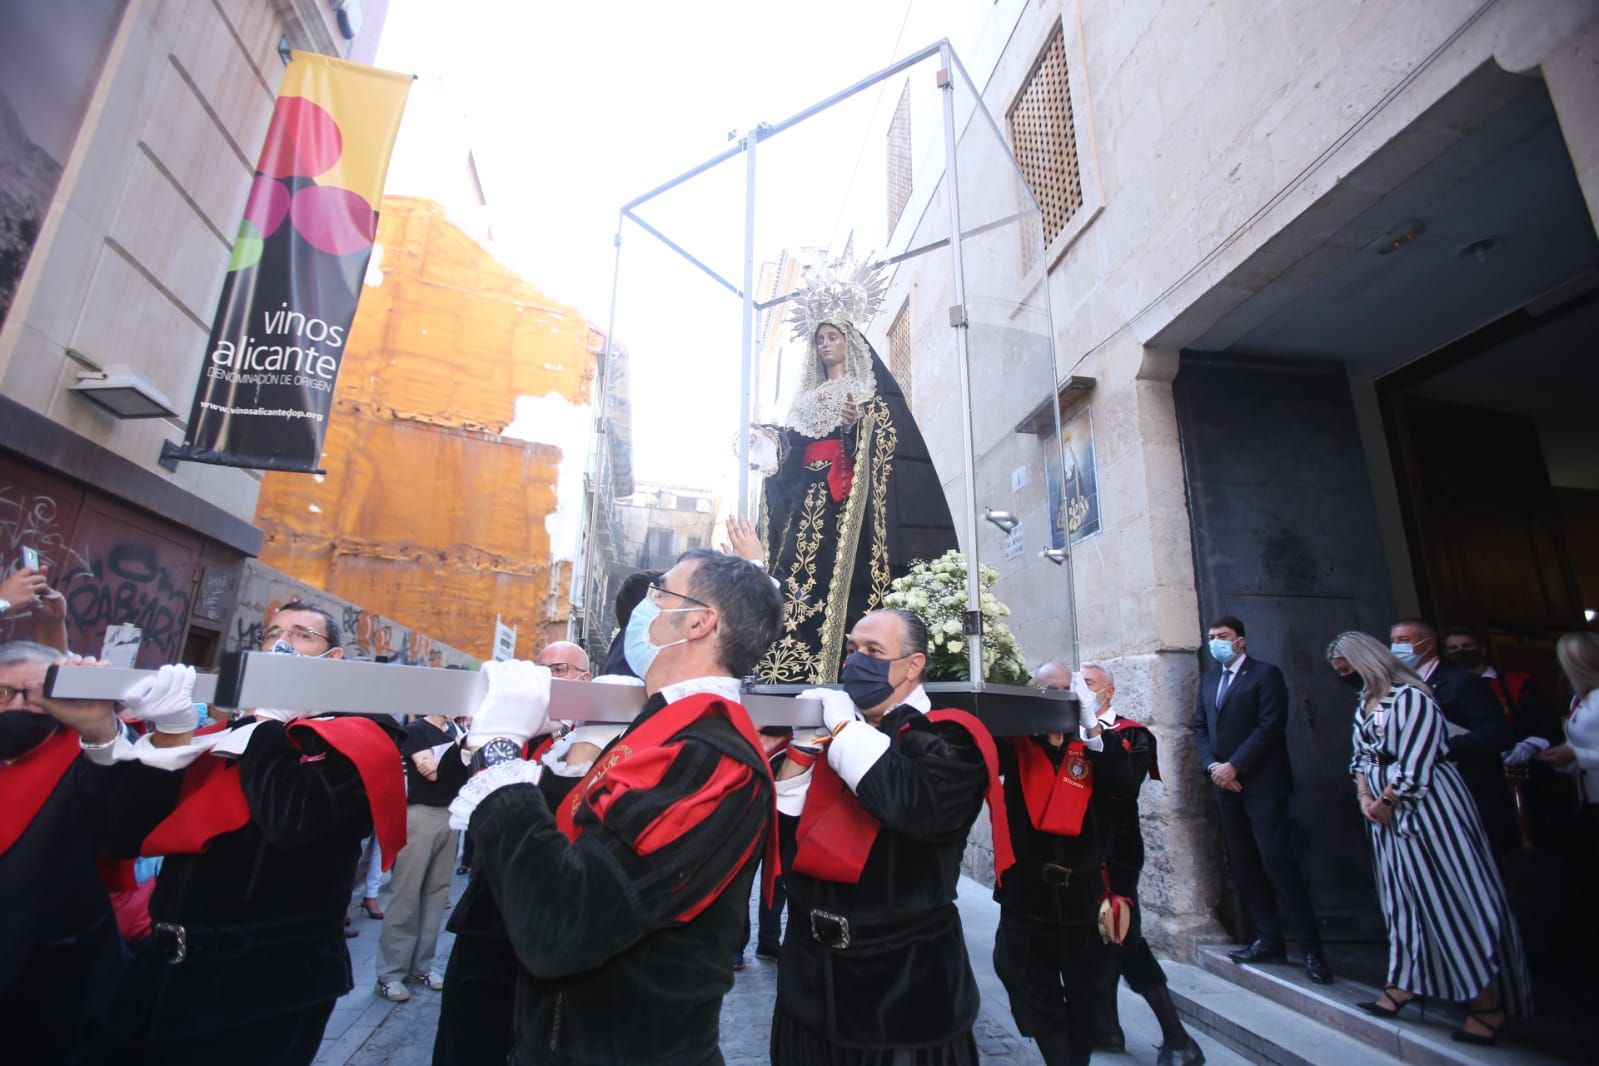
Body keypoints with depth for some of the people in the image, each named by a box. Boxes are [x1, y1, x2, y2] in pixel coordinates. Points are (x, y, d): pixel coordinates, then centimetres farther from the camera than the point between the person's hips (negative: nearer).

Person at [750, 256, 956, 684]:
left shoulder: (871, 392, 10)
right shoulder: (806, 400, 25)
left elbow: (889, 442, -4)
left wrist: (857, 427, -20)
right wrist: (771, 444, 5)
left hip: (848, 503, -5)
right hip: (807, 503, 5)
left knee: (839, 578, -15)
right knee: (798, 572, -8)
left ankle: (831, 675, -15)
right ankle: (790, 677, -8)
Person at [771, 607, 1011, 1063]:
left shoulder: (947, 740, -11)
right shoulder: (833, 733, 5)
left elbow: (924, 807, -33)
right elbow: (784, 831, 3)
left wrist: (844, 728, -22)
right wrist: (799, 751, -13)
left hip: (903, 980, -5)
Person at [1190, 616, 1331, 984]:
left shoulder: (1266, 674, -5)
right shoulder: (1209, 680, 15)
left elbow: (1269, 727, -14)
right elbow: (1199, 727, 13)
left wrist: (1233, 766, -16)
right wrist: (1212, 766, -4)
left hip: (1262, 784, -6)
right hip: (1225, 785, 6)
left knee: (1278, 863, -7)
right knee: (1244, 867, 9)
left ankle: (1311, 948, 4)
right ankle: (1268, 940, 17)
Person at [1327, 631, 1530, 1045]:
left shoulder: (1410, 697, -15)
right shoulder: (1363, 704, 11)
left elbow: (1413, 765, -19)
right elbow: (1360, 757, 13)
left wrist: (1385, 802, -11)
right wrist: (1364, 797, -2)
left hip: (1426, 805, -8)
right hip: (1385, 808, 8)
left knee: (1452, 893, -1)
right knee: (1400, 895, 13)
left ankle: (1488, 1000, 11)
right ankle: (1404, 984, 22)